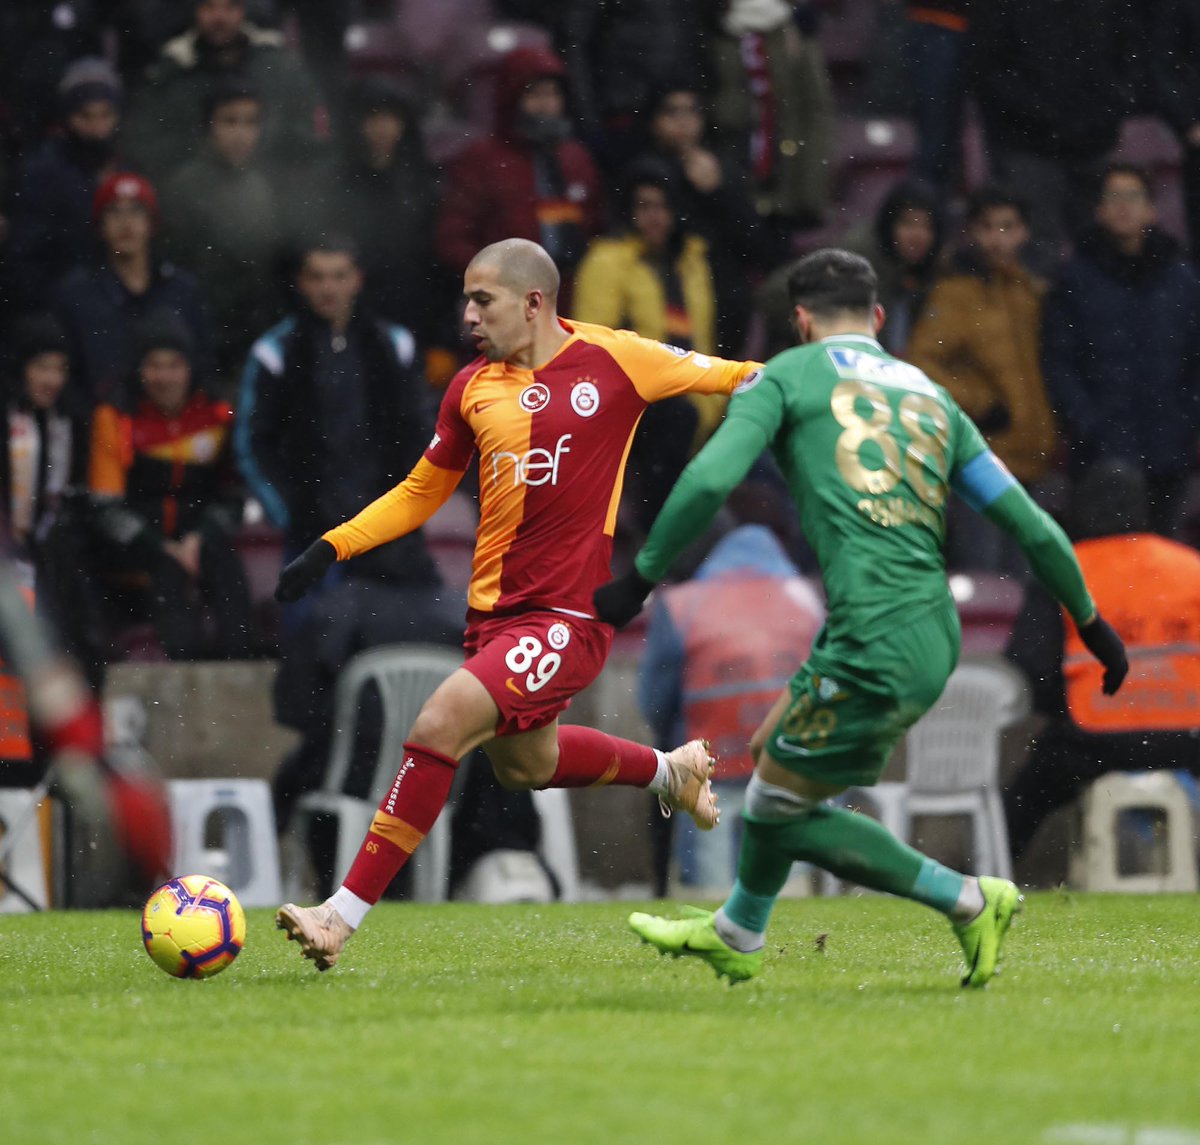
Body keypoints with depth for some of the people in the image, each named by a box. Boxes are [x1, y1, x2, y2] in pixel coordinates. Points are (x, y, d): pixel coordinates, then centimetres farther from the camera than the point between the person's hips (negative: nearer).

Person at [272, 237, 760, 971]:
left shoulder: (614, 360, -7)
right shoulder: (473, 388, 8)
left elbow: (729, 378, 6)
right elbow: (423, 491, 20)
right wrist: (329, 550, 11)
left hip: (569, 616, -7)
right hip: (493, 609, 7)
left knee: (439, 726, -22)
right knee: (523, 764, 22)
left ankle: (343, 917, -17)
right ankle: (670, 771, 50)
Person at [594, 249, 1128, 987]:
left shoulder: (788, 376, 5)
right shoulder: (932, 397, 19)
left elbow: (710, 479, -11)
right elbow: (1030, 524, 15)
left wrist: (642, 578, -1)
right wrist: (1092, 622, 25)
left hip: (872, 644, -8)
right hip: (936, 639, 8)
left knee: (779, 807, 7)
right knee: (773, 752, 27)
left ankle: (968, 901, 5)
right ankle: (737, 936, 45)